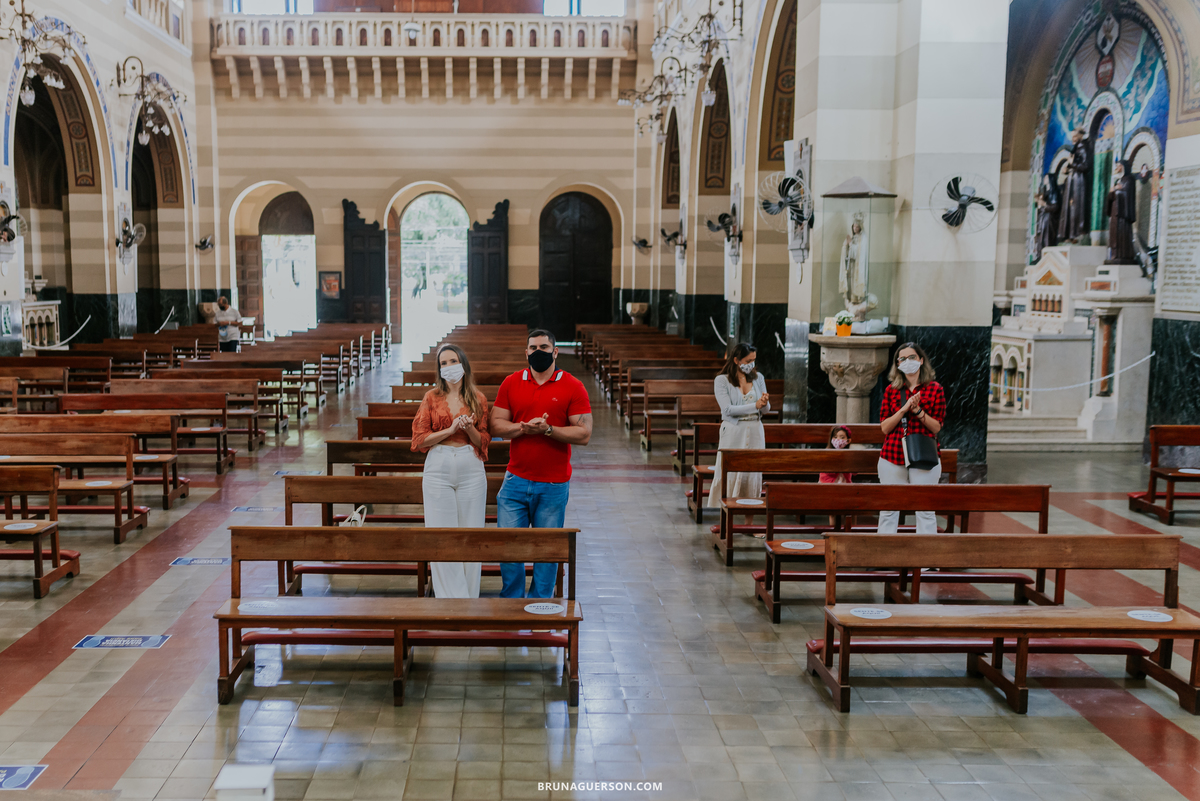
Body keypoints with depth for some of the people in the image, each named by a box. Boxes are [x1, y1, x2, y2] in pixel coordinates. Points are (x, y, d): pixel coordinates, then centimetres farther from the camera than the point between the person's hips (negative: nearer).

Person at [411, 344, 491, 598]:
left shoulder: (478, 399, 8)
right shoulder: (431, 398, 7)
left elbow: (483, 441, 8)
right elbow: (420, 439, 1)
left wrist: (469, 428, -12)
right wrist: (450, 429, -10)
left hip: (471, 471, 0)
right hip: (438, 470, 0)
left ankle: (469, 599, 11)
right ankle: (451, 599, 3)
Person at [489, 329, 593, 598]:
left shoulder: (572, 387, -2)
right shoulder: (511, 383, 6)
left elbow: (583, 433, -7)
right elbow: (496, 426, 3)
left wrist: (547, 429, -18)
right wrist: (525, 427, -15)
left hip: (554, 485, -2)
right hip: (515, 482, 2)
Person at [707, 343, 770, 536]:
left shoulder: (758, 377, 9)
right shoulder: (722, 381, -4)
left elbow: (766, 410, 8)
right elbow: (728, 409, -14)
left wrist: (765, 403, -16)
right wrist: (755, 405, -20)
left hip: (755, 432, 4)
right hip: (732, 432, -3)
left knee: (753, 474, 3)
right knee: (730, 473, -3)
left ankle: (750, 521, 10)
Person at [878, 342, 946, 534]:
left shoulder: (934, 389, 3)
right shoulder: (891, 390, 8)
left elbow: (937, 426, 1)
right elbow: (884, 426, 2)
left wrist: (918, 411, -14)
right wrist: (904, 409, -11)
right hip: (893, 456, 2)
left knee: (925, 510, -2)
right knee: (888, 510, 4)